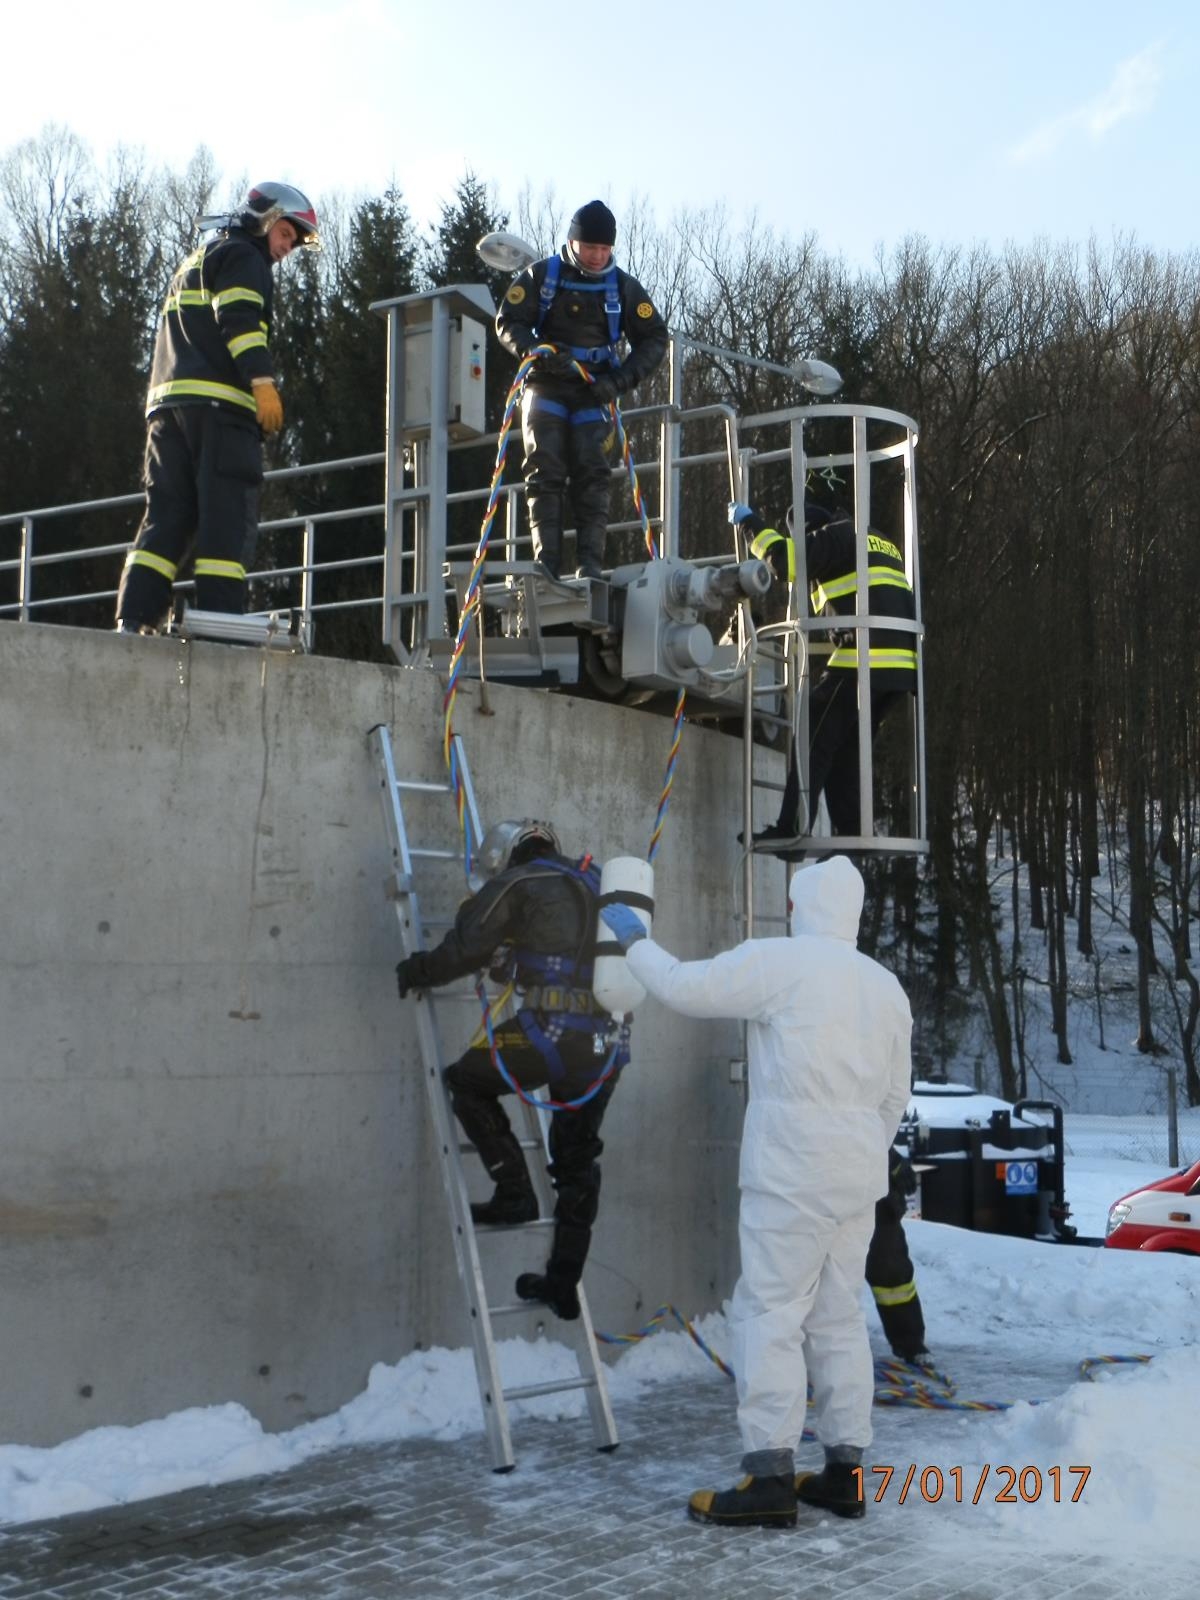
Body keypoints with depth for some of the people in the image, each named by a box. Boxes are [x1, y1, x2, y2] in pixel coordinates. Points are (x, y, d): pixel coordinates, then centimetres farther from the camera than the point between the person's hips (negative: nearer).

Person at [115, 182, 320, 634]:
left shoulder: (192, 264, 34)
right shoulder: (241, 256, 5)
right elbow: (239, 319, -13)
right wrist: (262, 380, -22)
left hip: (167, 400, 8)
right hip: (218, 400, -8)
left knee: (168, 516, 3)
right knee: (229, 517, -11)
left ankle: (132, 619, -8)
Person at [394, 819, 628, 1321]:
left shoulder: (517, 884, 1)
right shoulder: (594, 883, 21)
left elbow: (464, 950, -2)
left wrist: (415, 971, 15)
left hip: (554, 1033, -7)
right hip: (607, 1047, 7)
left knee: (467, 1081, 17)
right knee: (578, 1162, 18)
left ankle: (515, 1194, 9)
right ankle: (562, 1285, 23)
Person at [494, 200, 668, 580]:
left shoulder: (623, 286, 3)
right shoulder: (541, 275, 1)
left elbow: (654, 339, 5)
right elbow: (507, 322, 2)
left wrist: (620, 380, -10)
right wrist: (537, 353, -19)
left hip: (594, 393, 1)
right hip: (546, 388, 0)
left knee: (593, 476, -9)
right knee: (545, 472, -9)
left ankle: (590, 563, -11)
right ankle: (547, 561, -13)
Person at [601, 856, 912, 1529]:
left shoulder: (778, 961, -8)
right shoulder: (887, 986, 15)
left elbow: (684, 986, -7)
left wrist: (633, 938, 9)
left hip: (792, 1171, -7)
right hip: (859, 1174, 8)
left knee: (771, 1312, -6)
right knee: (839, 1316, 12)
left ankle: (770, 1477, -9)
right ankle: (845, 1471, 15)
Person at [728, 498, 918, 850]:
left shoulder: (838, 535, 1)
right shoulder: (880, 544, 30)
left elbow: (787, 559, -10)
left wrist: (750, 522, 1)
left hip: (866, 661, -9)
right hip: (899, 666, 9)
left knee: (814, 740, -5)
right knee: (846, 750, 14)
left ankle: (792, 828, -11)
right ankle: (852, 831, 6)